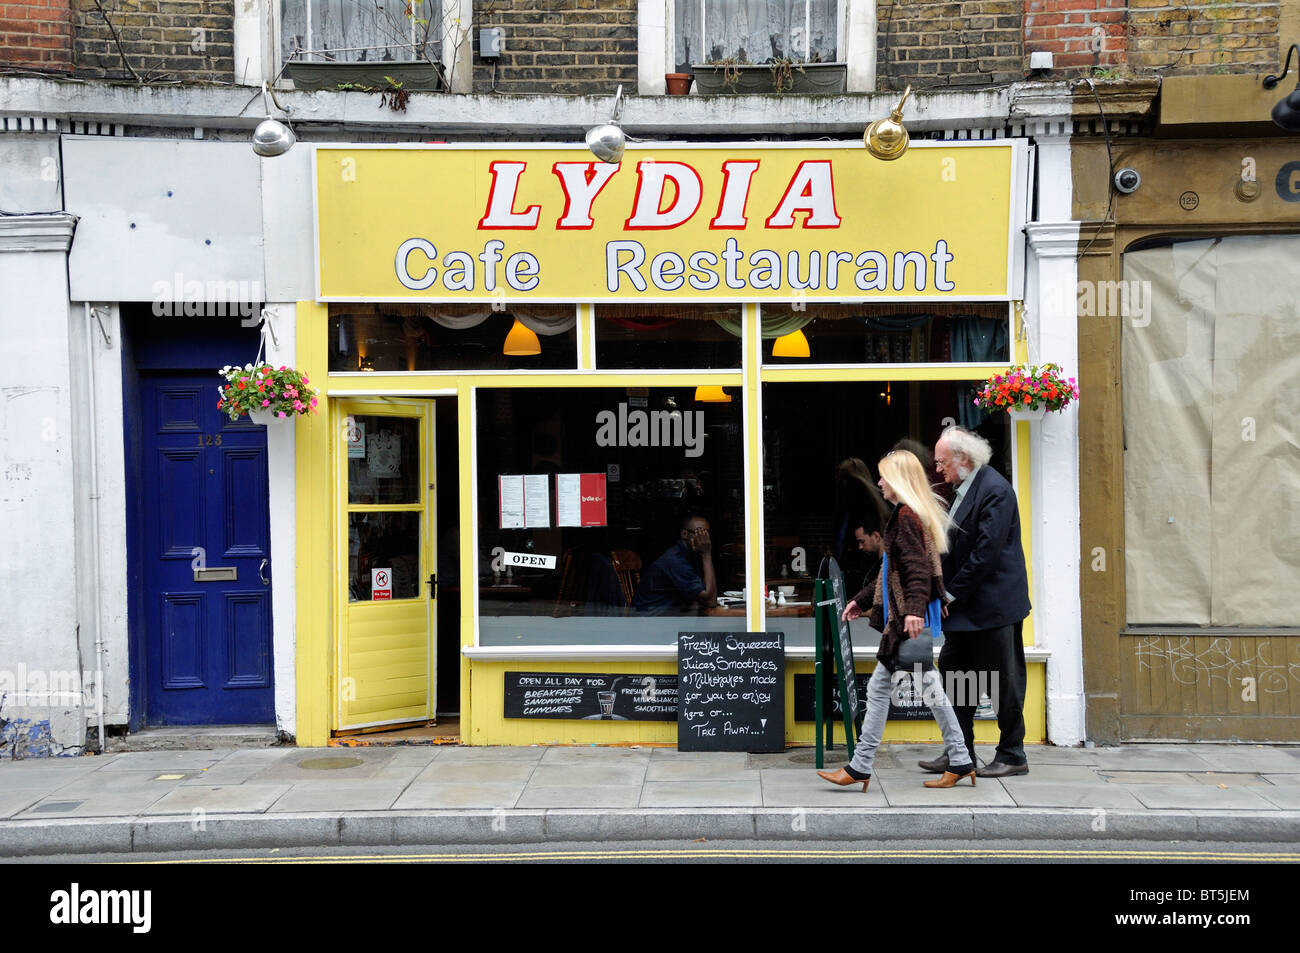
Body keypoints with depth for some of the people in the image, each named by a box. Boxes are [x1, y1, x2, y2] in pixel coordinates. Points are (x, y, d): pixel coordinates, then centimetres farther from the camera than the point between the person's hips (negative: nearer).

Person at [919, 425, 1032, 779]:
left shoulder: (995, 490, -16)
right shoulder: (964, 488, 13)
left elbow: (987, 551, -21)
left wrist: (953, 593, -16)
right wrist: (947, 592, 6)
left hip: (994, 604, -10)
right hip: (966, 604, 10)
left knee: (1004, 681, 1)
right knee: (953, 671, 11)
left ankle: (1012, 756, 13)